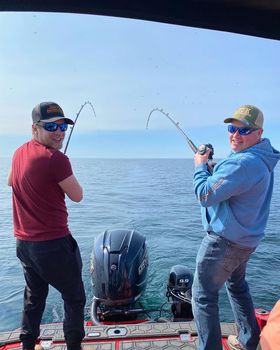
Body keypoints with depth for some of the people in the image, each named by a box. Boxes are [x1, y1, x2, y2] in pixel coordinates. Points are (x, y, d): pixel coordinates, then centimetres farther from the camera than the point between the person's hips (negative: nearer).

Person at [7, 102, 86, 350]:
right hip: (53, 244, -8)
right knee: (74, 298, 11)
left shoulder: (20, 152, 5)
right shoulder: (56, 158, -20)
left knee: (34, 296, 25)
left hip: (23, 243, 8)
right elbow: (77, 196, -10)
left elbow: (10, 182, 25)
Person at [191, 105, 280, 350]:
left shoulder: (244, 162, -26)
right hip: (246, 239, 11)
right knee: (237, 285, 28)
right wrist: (212, 168, 5)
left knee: (203, 296, 1)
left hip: (225, 241, -10)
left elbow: (205, 196, -24)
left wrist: (200, 166, -8)